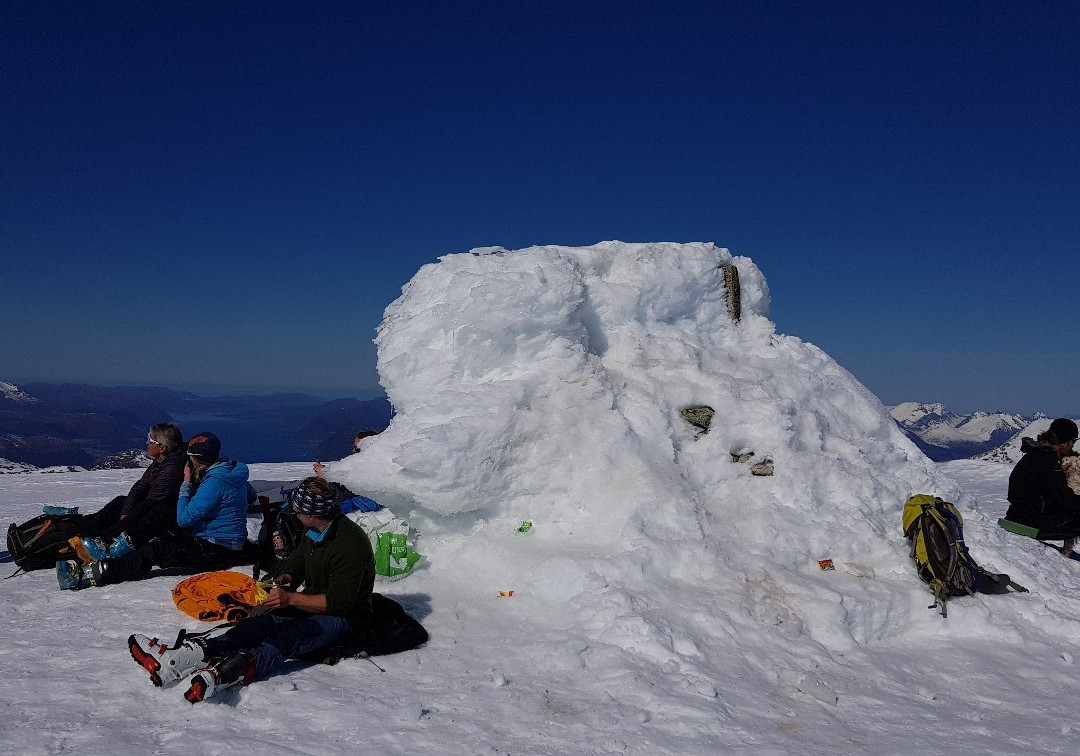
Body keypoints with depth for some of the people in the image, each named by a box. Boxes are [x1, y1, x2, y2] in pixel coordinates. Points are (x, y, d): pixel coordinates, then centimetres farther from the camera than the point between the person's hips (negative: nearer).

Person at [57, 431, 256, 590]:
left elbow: (184, 518, -17)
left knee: (155, 551, -17)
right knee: (162, 542, 14)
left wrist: (186, 484, -9)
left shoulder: (215, 481, -20)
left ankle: (96, 573, -24)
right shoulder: (232, 471, 9)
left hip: (217, 551, -10)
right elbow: (251, 496, 29)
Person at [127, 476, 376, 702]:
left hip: (345, 619, -8)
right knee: (258, 625, -20)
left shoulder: (350, 541, -22)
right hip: (311, 607, 8)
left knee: (285, 639, -36)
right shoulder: (314, 532, 8)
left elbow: (340, 602, -24)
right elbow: (296, 563, 25)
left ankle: (224, 672, -63)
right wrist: (285, 578, 1)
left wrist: (291, 598, -23)